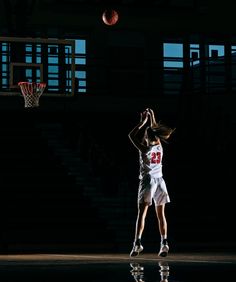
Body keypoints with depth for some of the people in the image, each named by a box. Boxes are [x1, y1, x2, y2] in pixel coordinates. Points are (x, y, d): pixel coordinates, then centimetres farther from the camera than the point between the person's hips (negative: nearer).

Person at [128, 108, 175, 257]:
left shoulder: (145, 149, -10)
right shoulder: (160, 146, 3)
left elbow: (131, 135, -4)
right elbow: (156, 131, 22)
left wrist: (143, 122, -1)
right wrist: (152, 120, 23)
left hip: (148, 180, -5)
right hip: (160, 180, 5)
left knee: (142, 213, -8)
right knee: (161, 214, 8)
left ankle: (138, 242, -19)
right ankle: (164, 243, 3)